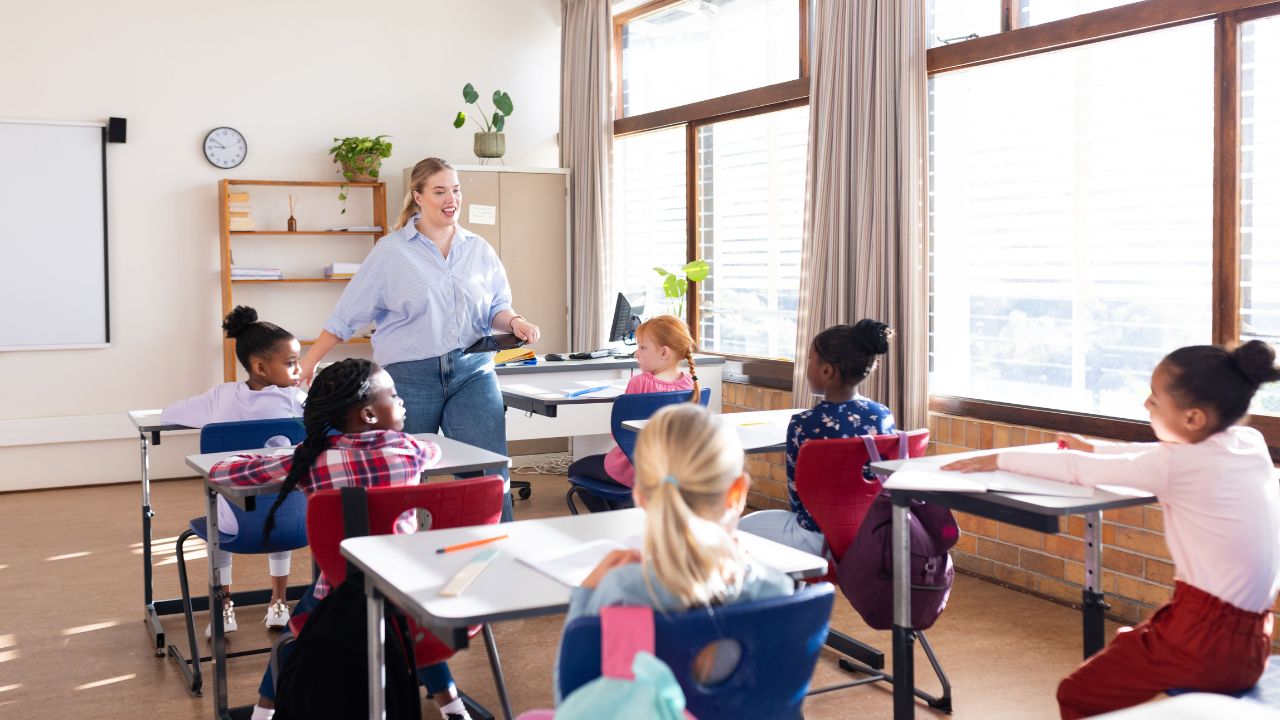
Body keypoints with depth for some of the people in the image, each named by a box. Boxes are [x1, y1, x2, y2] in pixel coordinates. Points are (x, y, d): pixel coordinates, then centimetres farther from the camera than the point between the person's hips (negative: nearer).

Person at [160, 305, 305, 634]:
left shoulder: (222, 396, -6)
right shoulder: (293, 399, -12)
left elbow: (167, 414, 7)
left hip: (236, 521, 1)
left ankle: (224, 610, 34)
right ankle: (278, 605, 38)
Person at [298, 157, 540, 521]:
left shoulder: (479, 250, 10)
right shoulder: (390, 251, 2)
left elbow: (496, 308, 14)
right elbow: (347, 315, 5)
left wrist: (514, 322, -9)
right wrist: (308, 362, 3)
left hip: (472, 372, 2)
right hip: (409, 377, -1)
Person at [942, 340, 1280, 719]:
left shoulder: (1179, 466, -17)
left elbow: (1080, 470, -8)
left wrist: (1000, 459, 3)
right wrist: (1097, 449, 27)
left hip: (1201, 641, -8)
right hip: (1248, 643, 8)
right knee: (1125, 643, 32)